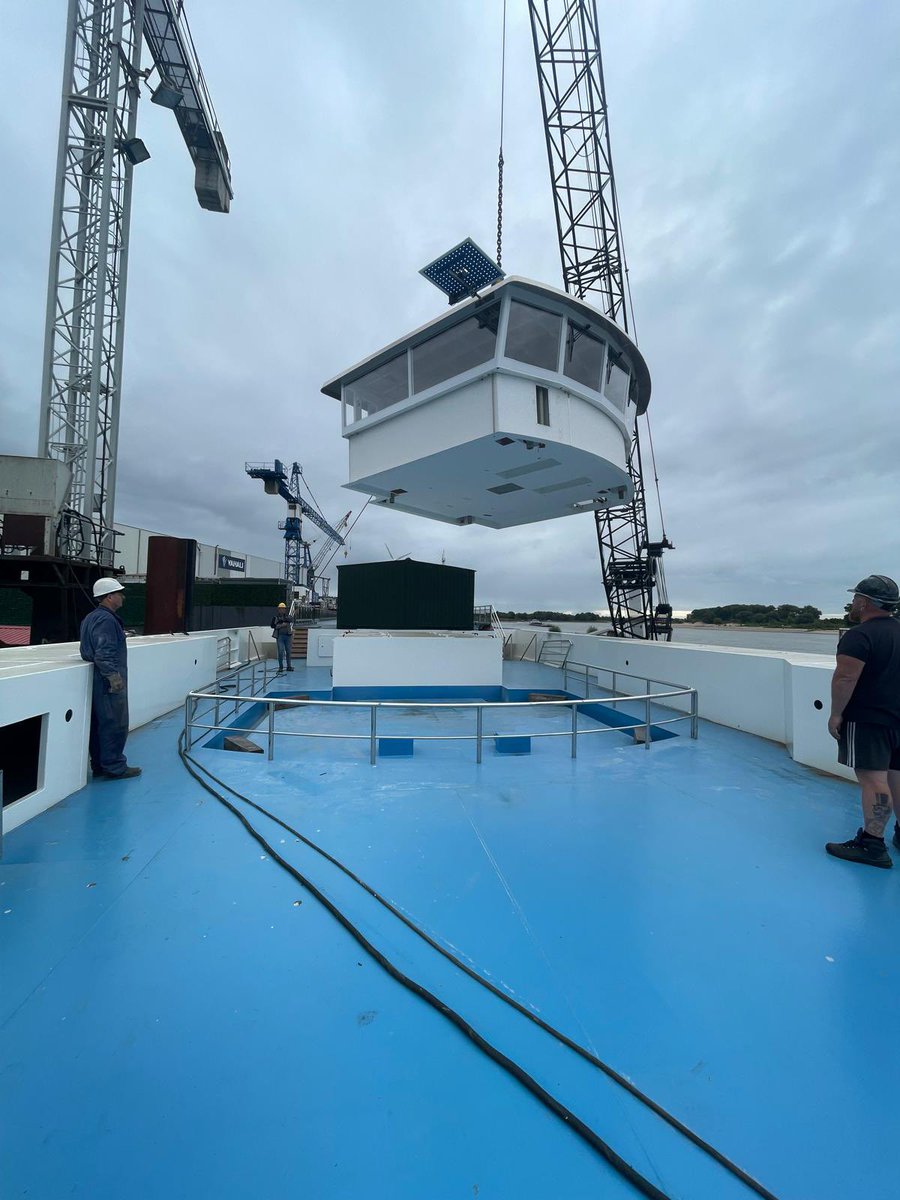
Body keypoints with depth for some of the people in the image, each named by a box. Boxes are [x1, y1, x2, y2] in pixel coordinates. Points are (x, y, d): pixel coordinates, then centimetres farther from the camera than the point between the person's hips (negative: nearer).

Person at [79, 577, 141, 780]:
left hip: (98, 681, 10)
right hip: (109, 682, -10)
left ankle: (99, 766, 25)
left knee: (99, 723, 15)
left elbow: (91, 650, 20)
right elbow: (104, 654, -24)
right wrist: (114, 677, -23)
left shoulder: (92, 617, 15)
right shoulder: (106, 620, -17)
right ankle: (114, 767, 6)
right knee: (115, 725, -2)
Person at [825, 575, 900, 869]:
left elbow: (845, 679, -23)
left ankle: (872, 844, -5)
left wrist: (836, 713, -15)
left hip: (867, 720, -9)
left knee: (873, 779, -8)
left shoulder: (859, 635, -17)